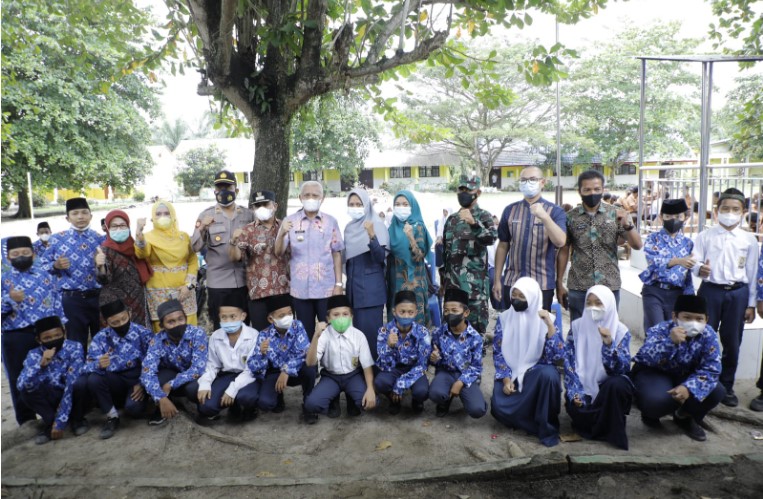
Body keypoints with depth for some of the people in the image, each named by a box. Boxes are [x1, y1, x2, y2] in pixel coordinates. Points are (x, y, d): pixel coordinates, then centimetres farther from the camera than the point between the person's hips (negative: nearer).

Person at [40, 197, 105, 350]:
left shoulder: (100, 239, 5)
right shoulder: (57, 239, 2)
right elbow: (43, 266, 6)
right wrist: (56, 265, -15)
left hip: (99, 296, 1)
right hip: (72, 299, -1)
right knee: (77, 341, 8)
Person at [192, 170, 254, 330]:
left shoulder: (248, 214, 6)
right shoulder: (206, 215, 1)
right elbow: (196, 247, -6)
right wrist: (202, 228, -21)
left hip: (243, 280, 2)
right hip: (217, 282, -2)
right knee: (220, 327, 7)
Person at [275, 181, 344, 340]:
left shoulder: (331, 222, 1)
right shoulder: (290, 221, 2)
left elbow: (336, 254, 4)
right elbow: (278, 253, -1)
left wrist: (339, 283, -1)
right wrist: (282, 234, -20)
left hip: (327, 288, 0)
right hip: (300, 289, 1)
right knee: (305, 332, 12)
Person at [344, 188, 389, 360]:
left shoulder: (377, 225, -9)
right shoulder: (349, 228, 10)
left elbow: (381, 257, -18)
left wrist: (372, 236, -31)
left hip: (371, 286, -6)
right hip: (353, 285, 6)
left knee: (370, 326, -5)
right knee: (357, 326, 10)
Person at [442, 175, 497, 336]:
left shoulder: (484, 216, -2)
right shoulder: (452, 219, 13)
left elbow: (491, 239, -22)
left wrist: (473, 222, -37)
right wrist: (443, 278, 16)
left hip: (475, 282, -5)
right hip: (452, 281, 5)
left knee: (476, 323, 0)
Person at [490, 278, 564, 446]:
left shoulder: (545, 319, -7)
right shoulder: (504, 318, -1)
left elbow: (558, 355, -18)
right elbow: (498, 352, 1)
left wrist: (550, 324, -26)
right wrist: (506, 379, -12)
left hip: (537, 370, -1)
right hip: (511, 372, 1)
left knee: (548, 374, -38)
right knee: (498, 407, -26)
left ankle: (547, 426, -15)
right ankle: (538, 423, 2)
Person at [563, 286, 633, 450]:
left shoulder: (621, 331, -6)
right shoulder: (577, 326, -1)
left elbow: (622, 369, -16)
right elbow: (568, 361, -3)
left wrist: (609, 345, -33)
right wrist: (574, 392, -15)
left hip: (609, 384, -1)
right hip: (583, 385, 1)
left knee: (616, 385, -36)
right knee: (576, 409, -29)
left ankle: (612, 432, -12)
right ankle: (600, 422, 8)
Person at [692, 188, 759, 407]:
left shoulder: (749, 240, 4)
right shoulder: (705, 236, 2)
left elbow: (752, 273, 5)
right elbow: (694, 261, -2)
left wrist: (751, 304, 4)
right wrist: (700, 269, -26)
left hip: (737, 293, 1)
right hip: (710, 290, -1)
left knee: (732, 342, 8)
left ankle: (726, 387, 24)